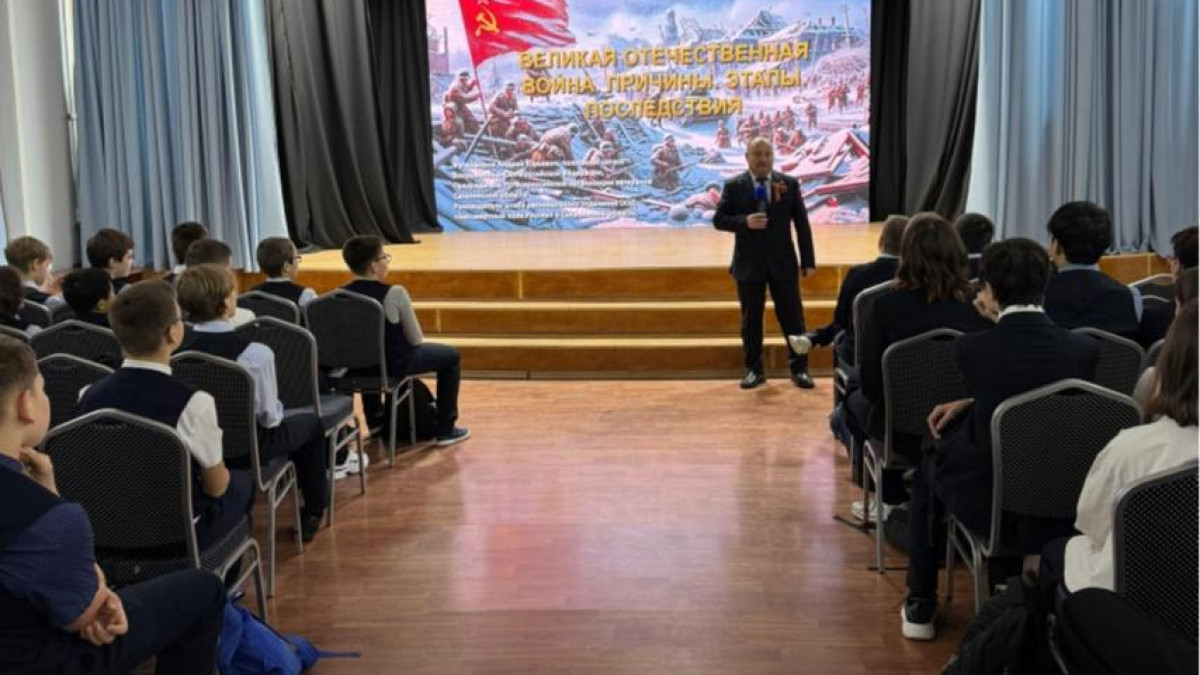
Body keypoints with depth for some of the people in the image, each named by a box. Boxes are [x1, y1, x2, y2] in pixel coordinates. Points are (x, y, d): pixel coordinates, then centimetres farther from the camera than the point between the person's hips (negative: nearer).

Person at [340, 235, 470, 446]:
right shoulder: (395, 294, -25)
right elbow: (416, 340, -16)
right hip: (395, 363, -6)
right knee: (451, 355, 16)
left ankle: (375, 419, 53)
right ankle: (446, 430, 20)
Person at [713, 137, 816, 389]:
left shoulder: (789, 184, 3)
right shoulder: (733, 186, 0)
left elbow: (802, 224, 3)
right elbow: (719, 219, -1)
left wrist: (808, 261, 0)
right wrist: (744, 222, -19)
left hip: (783, 262, 1)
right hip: (749, 264, 0)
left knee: (792, 317, 4)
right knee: (751, 320, 7)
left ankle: (799, 369, 13)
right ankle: (754, 370, 17)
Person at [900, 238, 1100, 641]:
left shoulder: (971, 348, -19)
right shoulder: (1085, 350, -10)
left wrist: (998, 322, 4)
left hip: (990, 501, -3)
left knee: (927, 471, 30)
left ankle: (920, 606, 32)